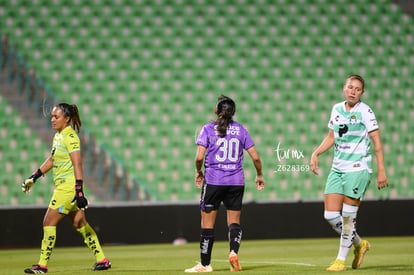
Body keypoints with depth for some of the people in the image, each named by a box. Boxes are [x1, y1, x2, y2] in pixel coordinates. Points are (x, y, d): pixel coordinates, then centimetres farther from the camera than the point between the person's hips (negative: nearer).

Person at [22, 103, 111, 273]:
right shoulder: (58, 135, 13)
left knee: (49, 222, -7)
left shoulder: (70, 137, -15)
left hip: (69, 187, -9)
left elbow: (77, 164, -20)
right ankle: (102, 260, 15)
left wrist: (79, 191, -25)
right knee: (80, 223, 11)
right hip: (62, 187, 9)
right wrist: (33, 177, 26)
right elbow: (51, 160, 26)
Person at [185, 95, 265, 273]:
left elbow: (199, 157, -10)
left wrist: (198, 172, 9)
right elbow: (255, 157, 3)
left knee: (207, 223, 5)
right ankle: (233, 252, -15)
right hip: (236, 181, 2)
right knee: (234, 221, 11)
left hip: (213, 180, -2)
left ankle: (205, 264, 9)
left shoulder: (208, 129, -3)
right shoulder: (240, 129, 4)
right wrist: (259, 175, 18)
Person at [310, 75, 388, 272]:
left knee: (347, 217, -6)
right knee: (330, 216, 1)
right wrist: (315, 154, 8)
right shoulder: (337, 109, 10)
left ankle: (341, 259, 6)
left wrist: (381, 171, -12)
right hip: (337, 169, 6)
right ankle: (359, 244, 24)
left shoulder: (365, 112, -7)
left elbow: (377, 142, -7)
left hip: (357, 169, -6)